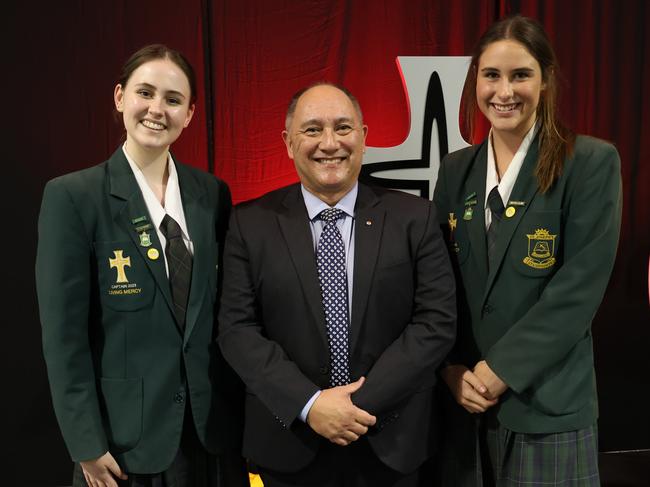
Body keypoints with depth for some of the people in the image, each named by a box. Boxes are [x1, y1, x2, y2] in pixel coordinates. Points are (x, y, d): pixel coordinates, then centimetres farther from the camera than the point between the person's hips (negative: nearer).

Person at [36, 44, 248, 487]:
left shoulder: (212, 193, 1)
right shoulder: (72, 196, -9)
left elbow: (225, 308, 6)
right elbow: (63, 331, -10)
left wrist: (240, 402, 5)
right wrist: (86, 445, -9)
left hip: (213, 422, 4)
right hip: (126, 430, -3)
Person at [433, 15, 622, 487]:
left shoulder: (592, 162, -7)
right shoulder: (456, 169, 6)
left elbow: (579, 287, -13)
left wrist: (502, 369, -15)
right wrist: (452, 367, -6)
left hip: (547, 402, -4)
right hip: (463, 397, 4)